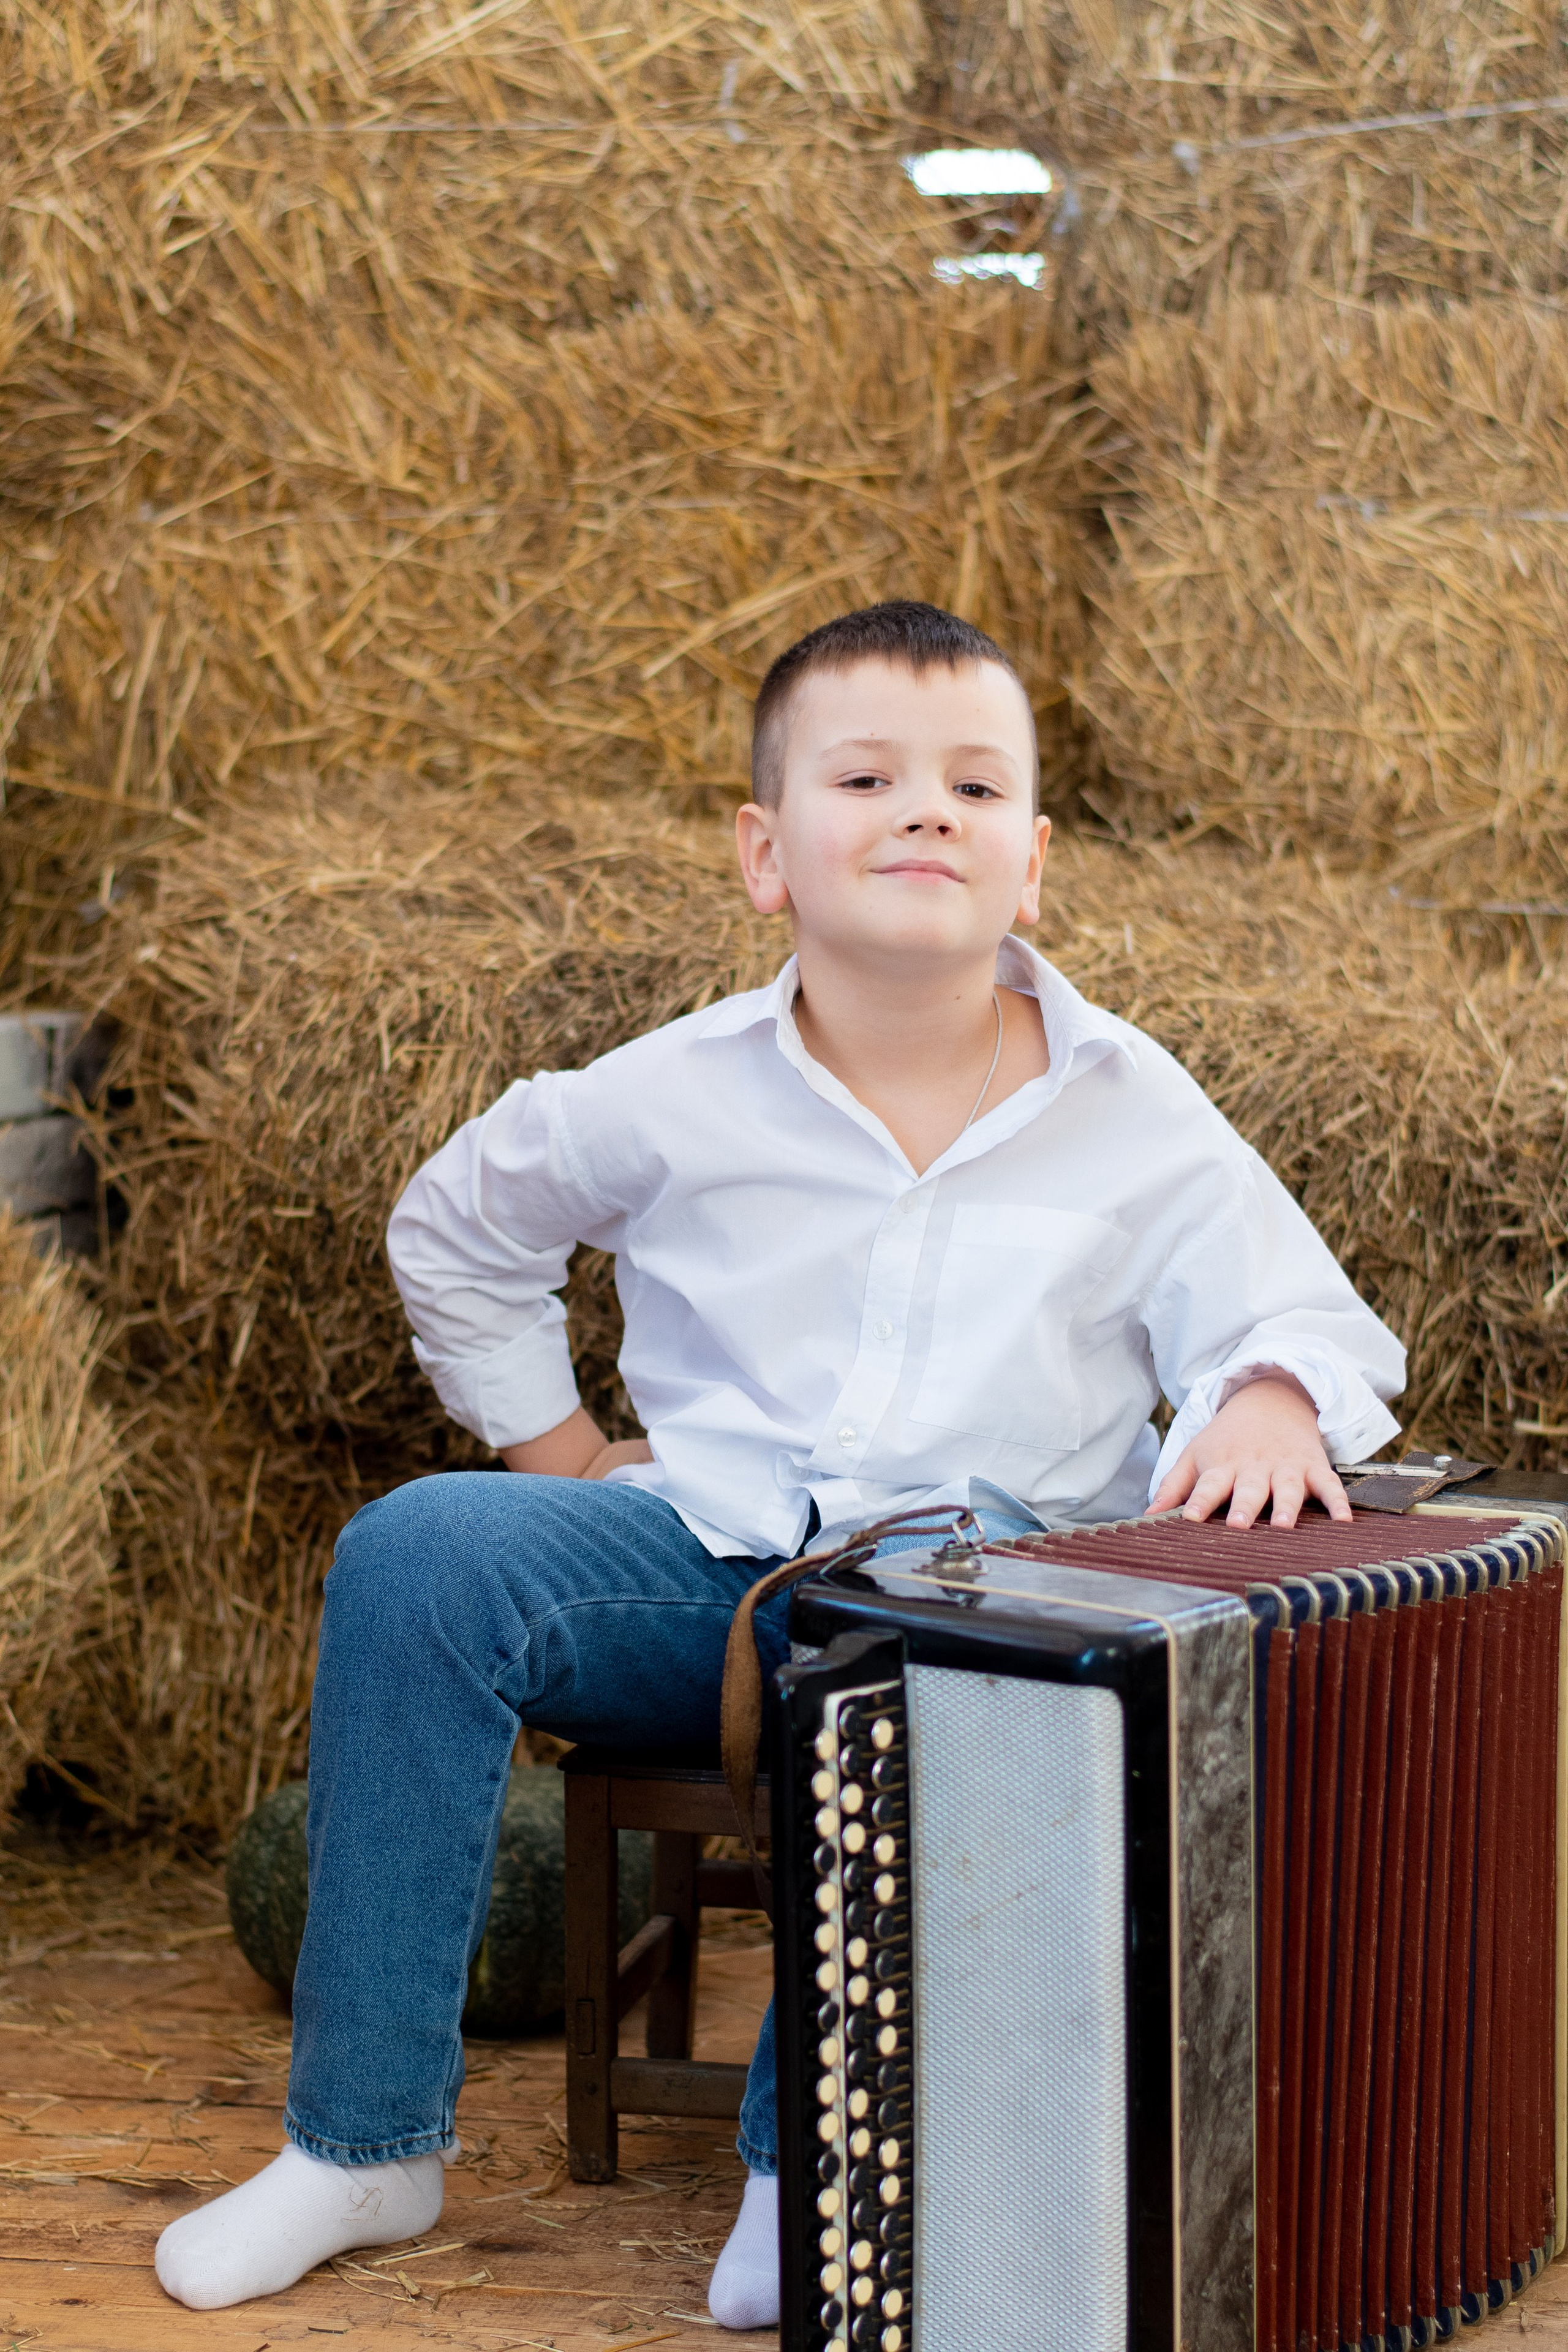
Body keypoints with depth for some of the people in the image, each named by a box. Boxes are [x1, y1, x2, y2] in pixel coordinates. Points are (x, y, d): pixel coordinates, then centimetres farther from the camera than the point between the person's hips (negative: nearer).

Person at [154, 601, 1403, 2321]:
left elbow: (1296, 1315, 3)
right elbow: (454, 1229, 21)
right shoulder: (674, 1098, 4)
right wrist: (554, 1446, 13)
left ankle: (813, 2152, -22)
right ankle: (366, 2142, -14)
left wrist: (1270, 1404, -21)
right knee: (417, 1558, -23)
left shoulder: (1132, 1115, 2)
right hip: (712, 1558, 2)